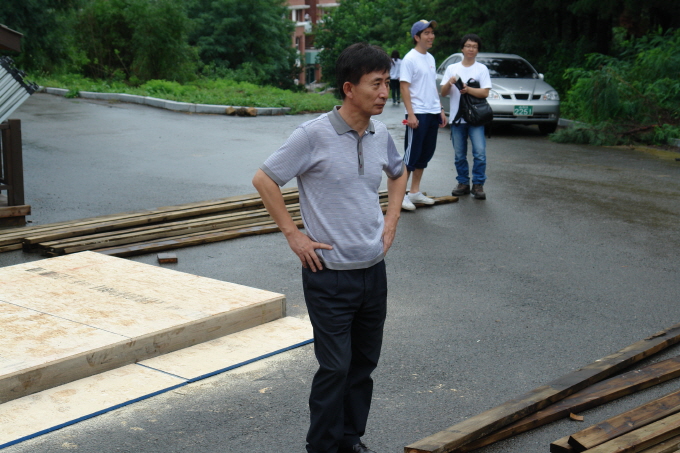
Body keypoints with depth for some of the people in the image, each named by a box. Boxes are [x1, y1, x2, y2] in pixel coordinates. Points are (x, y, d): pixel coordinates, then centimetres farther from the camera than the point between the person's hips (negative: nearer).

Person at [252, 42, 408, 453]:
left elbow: (399, 173, 24)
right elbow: (264, 180, -10)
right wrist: (294, 235, -10)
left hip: (374, 269, 6)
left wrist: (391, 223, 12)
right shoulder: (314, 135, -16)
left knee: (364, 364, 14)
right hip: (330, 274, -6)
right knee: (336, 367, -1)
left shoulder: (381, 135, 3)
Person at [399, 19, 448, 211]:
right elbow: (404, 87, -14)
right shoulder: (410, 59, -10)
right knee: (411, 155, -7)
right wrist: (411, 114, -20)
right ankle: (400, 194, -2)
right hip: (418, 114, -8)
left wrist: (441, 110, 17)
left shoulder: (430, 58, 15)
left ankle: (415, 192, 20)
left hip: (433, 114, 8)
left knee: (425, 155, 11)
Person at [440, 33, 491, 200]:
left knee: (480, 153, -10)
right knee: (459, 155, 8)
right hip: (457, 117, 3)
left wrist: (468, 89, -19)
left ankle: (478, 184, -2)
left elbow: (485, 92, -7)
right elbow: (443, 93, 7)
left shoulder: (482, 69, 4)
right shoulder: (452, 68, 11)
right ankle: (463, 183, 19)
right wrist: (449, 83, -12)